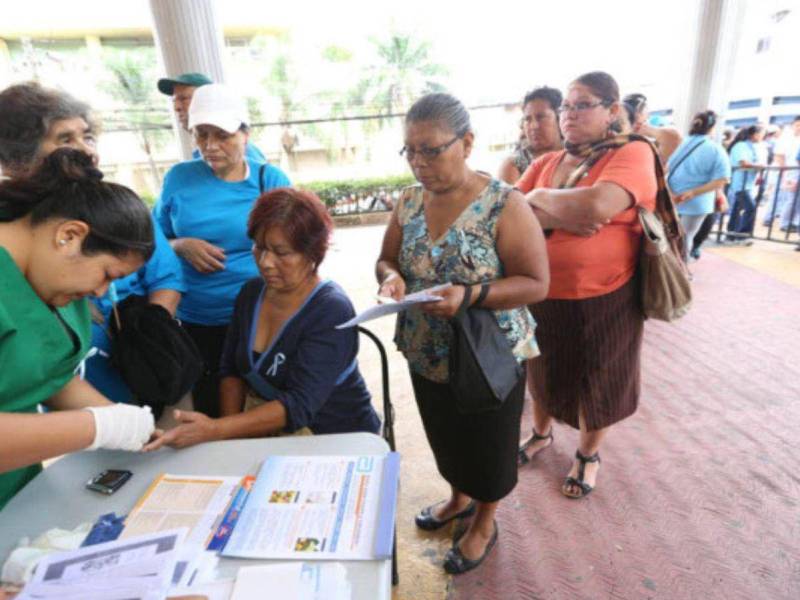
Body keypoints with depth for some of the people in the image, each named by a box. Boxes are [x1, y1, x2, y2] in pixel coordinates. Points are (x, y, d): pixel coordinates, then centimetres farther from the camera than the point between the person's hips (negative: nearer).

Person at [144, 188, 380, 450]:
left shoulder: (331, 311, -20)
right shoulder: (251, 292, 0)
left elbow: (299, 405, -26)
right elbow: (231, 370, 7)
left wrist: (214, 430, -33)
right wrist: (230, 433, -7)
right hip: (262, 429, 6)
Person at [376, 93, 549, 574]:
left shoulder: (504, 205, -19)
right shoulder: (410, 201, -2)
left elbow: (536, 283, -18)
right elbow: (387, 259, 6)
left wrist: (470, 295, -32)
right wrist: (392, 277, -18)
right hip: (427, 356, 5)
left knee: (486, 445, 18)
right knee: (447, 439, 26)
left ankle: (485, 522, 46)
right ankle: (459, 498, 55)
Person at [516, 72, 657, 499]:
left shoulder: (632, 153, -10)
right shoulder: (544, 163, 4)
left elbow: (597, 207, -28)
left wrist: (540, 198, -13)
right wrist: (561, 218, -21)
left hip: (602, 299, -4)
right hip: (541, 295, 4)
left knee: (595, 382, 14)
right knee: (544, 372, 21)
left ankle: (588, 455, 42)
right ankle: (541, 433, 49)